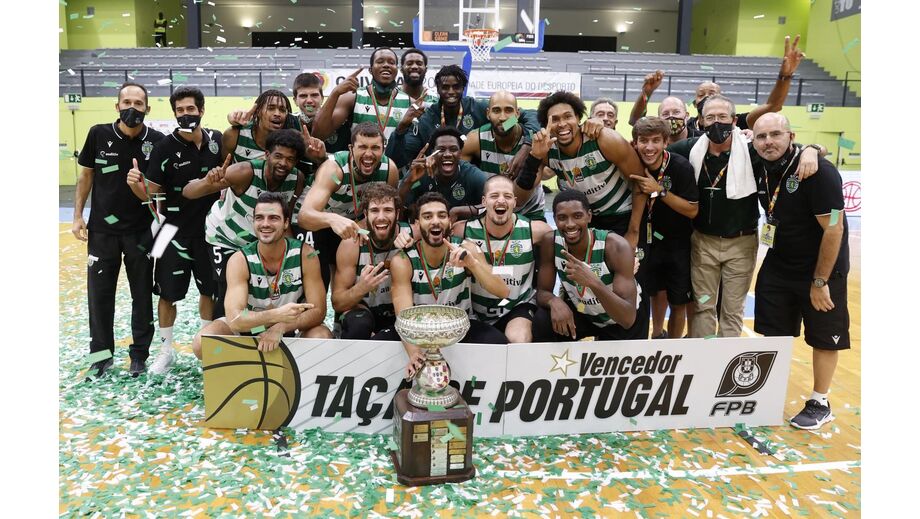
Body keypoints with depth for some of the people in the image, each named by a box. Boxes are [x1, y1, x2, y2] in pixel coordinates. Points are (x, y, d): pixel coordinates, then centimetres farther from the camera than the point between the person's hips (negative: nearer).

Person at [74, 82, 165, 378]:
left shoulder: (157, 141, -7)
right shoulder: (98, 134, -5)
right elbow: (86, 175, 6)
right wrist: (77, 216, 2)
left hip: (140, 230, -1)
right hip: (101, 229, 1)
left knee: (142, 293, 8)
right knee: (99, 293, 7)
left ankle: (139, 353, 22)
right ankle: (102, 354, 23)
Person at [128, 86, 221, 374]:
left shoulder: (217, 140, -1)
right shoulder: (165, 147, -11)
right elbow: (150, 195, -10)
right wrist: (135, 184, -29)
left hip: (209, 229, 3)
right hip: (176, 231, -3)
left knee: (209, 290, 13)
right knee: (168, 293, 5)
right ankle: (166, 350, 22)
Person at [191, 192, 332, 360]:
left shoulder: (305, 254, -17)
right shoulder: (240, 260, -18)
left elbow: (318, 311, -18)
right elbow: (235, 319, -29)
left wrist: (280, 328, -35)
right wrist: (276, 315, -48)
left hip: (293, 329, -1)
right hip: (249, 327, 1)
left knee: (322, 337, -31)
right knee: (201, 343, -24)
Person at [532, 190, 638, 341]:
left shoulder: (616, 247, -31)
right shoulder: (550, 242, -19)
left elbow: (629, 318, -35)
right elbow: (542, 291, -11)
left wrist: (593, 282, -51)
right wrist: (555, 302, -36)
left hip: (619, 321, -2)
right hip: (579, 312, 2)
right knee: (541, 323, -23)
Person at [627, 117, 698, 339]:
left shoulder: (681, 167, -22)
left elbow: (692, 211, -21)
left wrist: (660, 191, -31)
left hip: (678, 244, -3)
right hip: (650, 240, 3)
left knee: (678, 302, 4)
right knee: (657, 292, 19)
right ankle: (658, 335, 42)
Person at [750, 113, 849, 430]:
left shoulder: (819, 172, -23)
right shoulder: (762, 171, -3)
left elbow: (834, 229, -22)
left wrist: (820, 281, -20)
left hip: (821, 269, -6)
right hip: (777, 266, 6)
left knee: (824, 338, 8)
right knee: (773, 332, 11)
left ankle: (820, 404, 23)